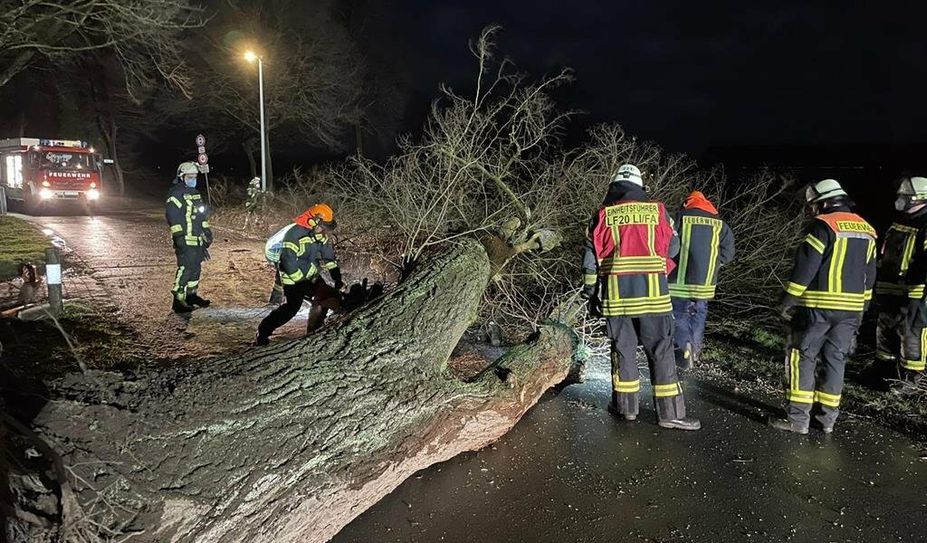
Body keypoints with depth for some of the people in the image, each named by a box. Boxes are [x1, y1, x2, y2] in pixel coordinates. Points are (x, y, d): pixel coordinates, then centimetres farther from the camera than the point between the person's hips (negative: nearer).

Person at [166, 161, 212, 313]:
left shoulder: (195, 193, 19)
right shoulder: (176, 194, -10)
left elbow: (202, 214, 26)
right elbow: (173, 216, -18)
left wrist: (207, 231, 22)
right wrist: (179, 236, -22)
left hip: (197, 239, 9)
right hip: (185, 240, -9)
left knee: (196, 267, 16)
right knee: (185, 269, -12)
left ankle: (192, 295, 28)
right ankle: (178, 301, -8)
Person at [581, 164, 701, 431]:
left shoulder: (603, 215, 4)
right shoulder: (657, 210, 4)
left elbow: (590, 259, 4)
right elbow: (673, 247, 12)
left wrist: (590, 293, 13)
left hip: (616, 293, 1)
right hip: (652, 290, -1)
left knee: (622, 347, 11)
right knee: (660, 350, 4)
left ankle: (626, 405, 19)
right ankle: (670, 412, 6)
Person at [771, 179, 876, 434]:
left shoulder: (823, 225, -12)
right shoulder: (867, 230, 13)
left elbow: (805, 266, -16)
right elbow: (869, 274, 17)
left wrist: (788, 300, -10)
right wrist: (861, 305, 24)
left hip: (818, 306, -7)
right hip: (851, 308, 7)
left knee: (802, 359, 1)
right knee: (835, 360, 13)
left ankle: (797, 418, 1)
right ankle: (827, 417, 19)